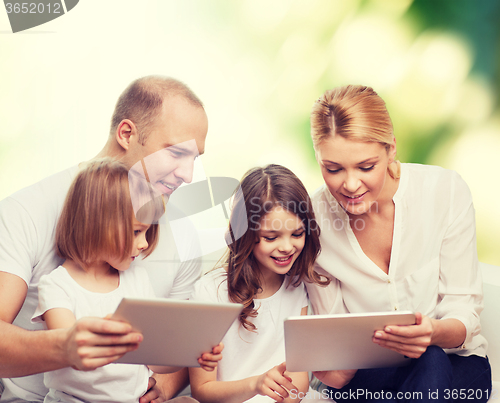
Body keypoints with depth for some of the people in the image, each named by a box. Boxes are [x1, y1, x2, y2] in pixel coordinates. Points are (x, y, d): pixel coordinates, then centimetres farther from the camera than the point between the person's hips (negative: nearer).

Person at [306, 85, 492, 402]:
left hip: (455, 365, 1)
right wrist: (335, 367, -30)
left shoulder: (446, 190, -14)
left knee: (430, 362, -35)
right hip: (367, 373, 0)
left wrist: (434, 332, -35)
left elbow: (465, 310, -10)